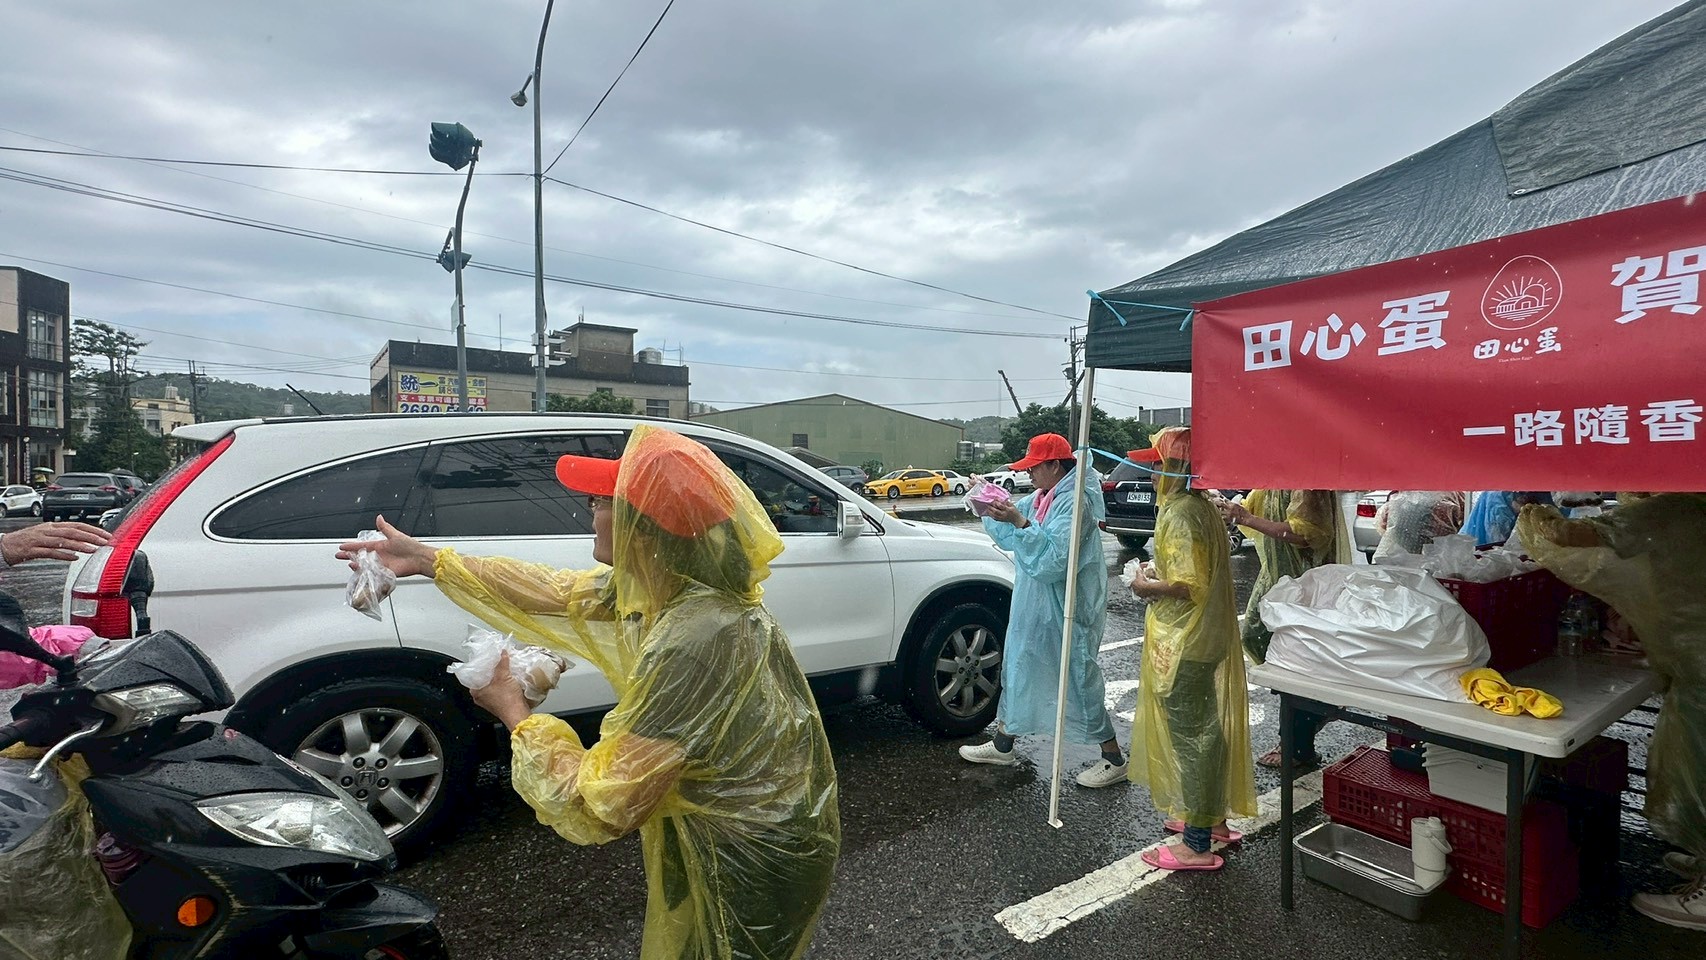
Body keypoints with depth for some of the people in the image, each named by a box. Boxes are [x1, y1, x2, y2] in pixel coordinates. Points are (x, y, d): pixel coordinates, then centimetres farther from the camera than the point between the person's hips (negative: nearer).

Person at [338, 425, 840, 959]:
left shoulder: (691, 641, -37)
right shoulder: (671, 587, -9)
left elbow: (598, 808, -29)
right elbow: (559, 593, 6)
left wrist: (515, 714, -15)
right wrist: (427, 560, 11)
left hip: (749, 868, -8)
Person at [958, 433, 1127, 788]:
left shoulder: (1076, 501, -19)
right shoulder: (1040, 497, 8)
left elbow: (1055, 557, -28)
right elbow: (1009, 536, 13)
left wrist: (1020, 522, -34)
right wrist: (990, 509, -3)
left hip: (1066, 609, -9)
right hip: (1034, 605, 9)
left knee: (1080, 677, 0)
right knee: (1017, 666, 16)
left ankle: (1114, 760, 17)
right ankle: (1003, 745, 31)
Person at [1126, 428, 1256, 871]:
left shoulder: (1179, 514, -20)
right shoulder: (1204, 509, 9)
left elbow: (1189, 585, -26)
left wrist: (1147, 586, -11)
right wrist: (1158, 578, 9)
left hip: (1183, 645, -10)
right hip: (1208, 639, 10)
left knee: (1189, 736, -1)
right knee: (1206, 730, 19)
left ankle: (1197, 845, 9)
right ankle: (1211, 818, 34)